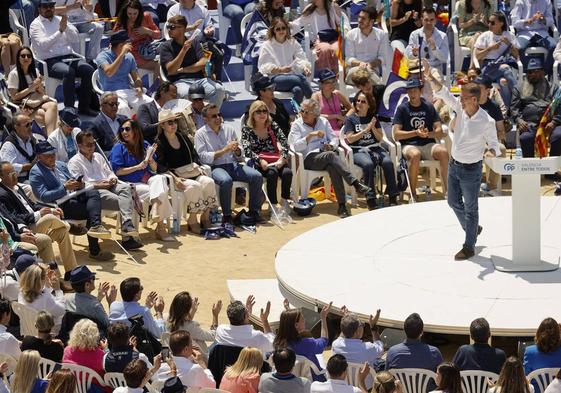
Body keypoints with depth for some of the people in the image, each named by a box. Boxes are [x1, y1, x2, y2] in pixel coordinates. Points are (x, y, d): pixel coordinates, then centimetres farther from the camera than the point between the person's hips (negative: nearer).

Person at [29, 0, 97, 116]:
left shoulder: (60, 20, 19)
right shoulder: (36, 25, 5)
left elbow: (76, 40, 10)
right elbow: (42, 45, -12)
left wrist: (66, 26, -6)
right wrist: (60, 31, -16)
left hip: (69, 56, 5)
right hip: (50, 61, -5)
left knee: (89, 70, -22)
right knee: (68, 72, -35)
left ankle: (84, 106, -14)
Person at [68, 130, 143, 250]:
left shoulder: (98, 156, 29)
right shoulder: (74, 162, 6)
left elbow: (109, 172, 31)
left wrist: (113, 178, 5)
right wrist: (97, 185, -14)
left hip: (107, 186, 6)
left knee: (125, 188, -30)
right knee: (121, 201, -32)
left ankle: (127, 227, -44)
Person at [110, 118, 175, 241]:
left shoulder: (144, 145, 14)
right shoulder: (119, 147, 1)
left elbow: (154, 169, 16)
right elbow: (117, 171, -7)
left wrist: (150, 159, -6)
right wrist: (138, 167, -12)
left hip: (148, 180, 4)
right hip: (131, 185, -4)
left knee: (160, 178, -31)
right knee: (160, 191, -27)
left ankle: (156, 210, -43)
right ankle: (160, 226, -32)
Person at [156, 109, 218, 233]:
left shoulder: (182, 137, 19)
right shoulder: (159, 142, 1)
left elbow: (194, 155, 25)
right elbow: (161, 166, -9)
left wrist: (198, 167, 6)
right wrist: (175, 178, -21)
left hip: (192, 171, 6)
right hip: (174, 174, -6)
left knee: (209, 182, -25)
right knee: (194, 186, -34)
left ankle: (206, 217, -22)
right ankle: (192, 220, -26)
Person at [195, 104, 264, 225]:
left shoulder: (228, 129, 17)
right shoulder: (201, 134, 4)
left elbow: (240, 155, 20)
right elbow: (203, 157, -10)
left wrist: (237, 149, -5)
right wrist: (224, 150, -14)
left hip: (233, 165, 5)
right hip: (214, 168, -5)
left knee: (257, 176, -17)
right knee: (226, 180, -38)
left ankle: (254, 211, -5)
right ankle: (227, 216, -26)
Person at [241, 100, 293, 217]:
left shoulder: (273, 126, 13)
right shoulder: (246, 129, 5)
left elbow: (285, 143, 3)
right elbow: (247, 150, -7)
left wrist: (282, 158, -14)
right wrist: (260, 160, -22)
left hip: (276, 160, 3)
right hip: (258, 163, -3)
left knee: (287, 172, -29)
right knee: (272, 173, -34)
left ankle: (284, 201, -14)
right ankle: (273, 205, -29)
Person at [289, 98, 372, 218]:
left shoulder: (323, 121, 20)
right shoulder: (297, 125, 9)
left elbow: (334, 139, 16)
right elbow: (296, 146, -5)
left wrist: (331, 145, -7)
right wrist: (310, 135, -17)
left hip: (326, 153, 3)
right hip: (309, 158, -3)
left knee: (333, 167, -35)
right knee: (331, 155, -36)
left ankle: (342, 205, -41)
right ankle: (356, 183, -46)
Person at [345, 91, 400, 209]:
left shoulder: (373, 118, 18)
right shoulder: (351, 119, 8)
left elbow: (380, 138, 13)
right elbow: (350, 139, -3)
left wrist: (373, 128, -6)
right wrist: (366, 130, -8)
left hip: (375, 148, 3)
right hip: (358, 150, -3)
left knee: (388, 162, -28)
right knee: (368, 164, -36)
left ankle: (393, 198, -27)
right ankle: (371, 199, -35)